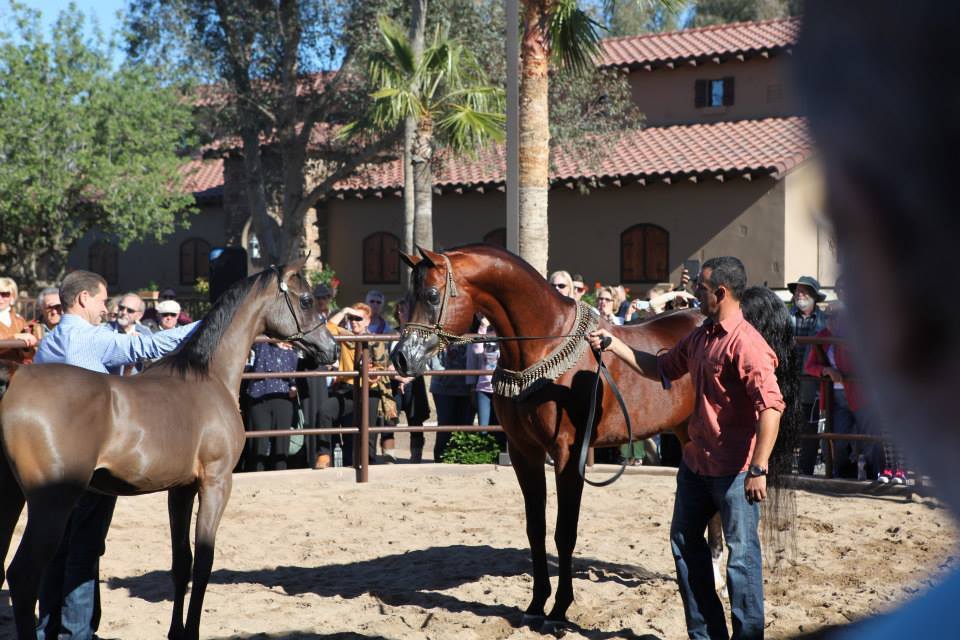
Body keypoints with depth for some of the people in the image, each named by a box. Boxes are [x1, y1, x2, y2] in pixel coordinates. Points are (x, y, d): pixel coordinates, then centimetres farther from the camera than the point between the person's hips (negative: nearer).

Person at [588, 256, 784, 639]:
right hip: (696, 461, 10)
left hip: (735, 470, -10)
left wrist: (758, 469, -29)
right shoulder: (699, 337, 9)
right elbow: (661, 369, 23)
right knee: (684, 541, 17)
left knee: (742, 552, -1)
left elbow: (771, 405, -26)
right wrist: (614, 346, 17)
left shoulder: (745, 343, -20)